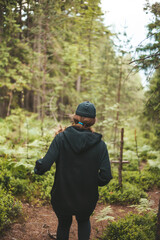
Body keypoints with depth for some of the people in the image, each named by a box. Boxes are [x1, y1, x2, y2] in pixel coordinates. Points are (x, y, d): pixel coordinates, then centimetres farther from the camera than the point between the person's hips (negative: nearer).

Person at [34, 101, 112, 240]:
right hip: (87, 200, 0)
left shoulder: (61, 138, -14)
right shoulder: (100, 144, -11)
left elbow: (45, 165, -19)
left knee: (64, 224, 31)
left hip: (62, 197, 0)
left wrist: (38, 166, 3)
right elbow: (105, 177, -14)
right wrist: (90, 181, 5)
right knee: (84, 221, 34)